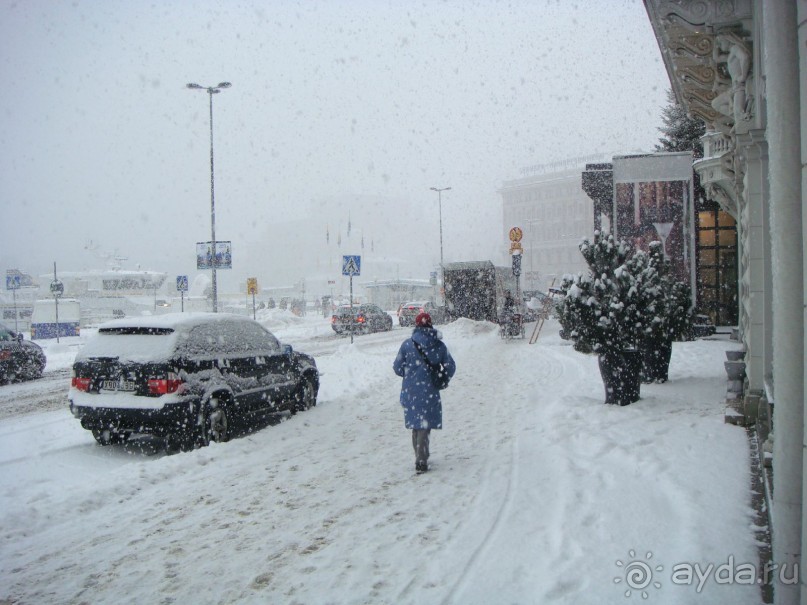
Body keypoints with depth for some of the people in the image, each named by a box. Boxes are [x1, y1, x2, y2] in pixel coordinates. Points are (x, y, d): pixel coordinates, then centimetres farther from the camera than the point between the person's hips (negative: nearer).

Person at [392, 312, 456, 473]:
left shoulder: (407, 344, -6)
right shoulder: (439, 345, -3)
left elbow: (397, 367, -1)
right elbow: (451, 367, 2)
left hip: (410, 392, 1)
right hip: (430, 392, 0)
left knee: (416, 425, 15)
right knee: (424, 425, 6)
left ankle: (421, 458, 24)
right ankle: (421, 461, -2)